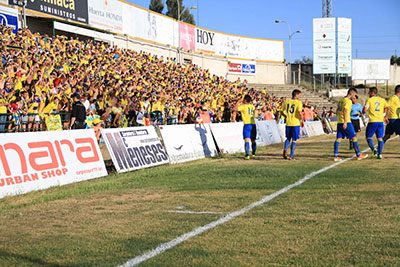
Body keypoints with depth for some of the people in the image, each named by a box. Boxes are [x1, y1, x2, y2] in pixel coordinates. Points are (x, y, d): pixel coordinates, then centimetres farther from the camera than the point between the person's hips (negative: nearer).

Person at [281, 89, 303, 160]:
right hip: (296, 123, -4)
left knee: (288, 138, 19)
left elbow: (282, 112, 10)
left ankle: (285, 149, -9)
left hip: (288, 123, 4)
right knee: (294, 140, 6)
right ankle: (291, 156, 5)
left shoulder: (286, 101, 5)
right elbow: (300, 113, -19)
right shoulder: (299, 102, -9)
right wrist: (302, 120, -5)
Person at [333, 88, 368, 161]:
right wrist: (345, 122, -25)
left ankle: (335, 156, 0)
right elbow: (345, 111, -21)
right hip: (346, 123, -8)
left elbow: (337, 112, 21)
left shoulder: (341, 100, 17)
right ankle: (358, 155, 5)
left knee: (338, 139, 4)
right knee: (354, 137, 1)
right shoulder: (348, 101, -9)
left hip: (339, 122, 8)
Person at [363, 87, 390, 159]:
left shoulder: (369, 100, -2)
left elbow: (364, 110, -10)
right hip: (380, 121, 4)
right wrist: (386, 117, 14)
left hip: (372, 122, -4)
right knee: (380, 138, 8)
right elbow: (388, 108, 3)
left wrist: (364, 111, 13)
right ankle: (379, 154, -1)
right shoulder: (382, 100, 10)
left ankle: (374, 149, -13)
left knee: (368, 137, 8)